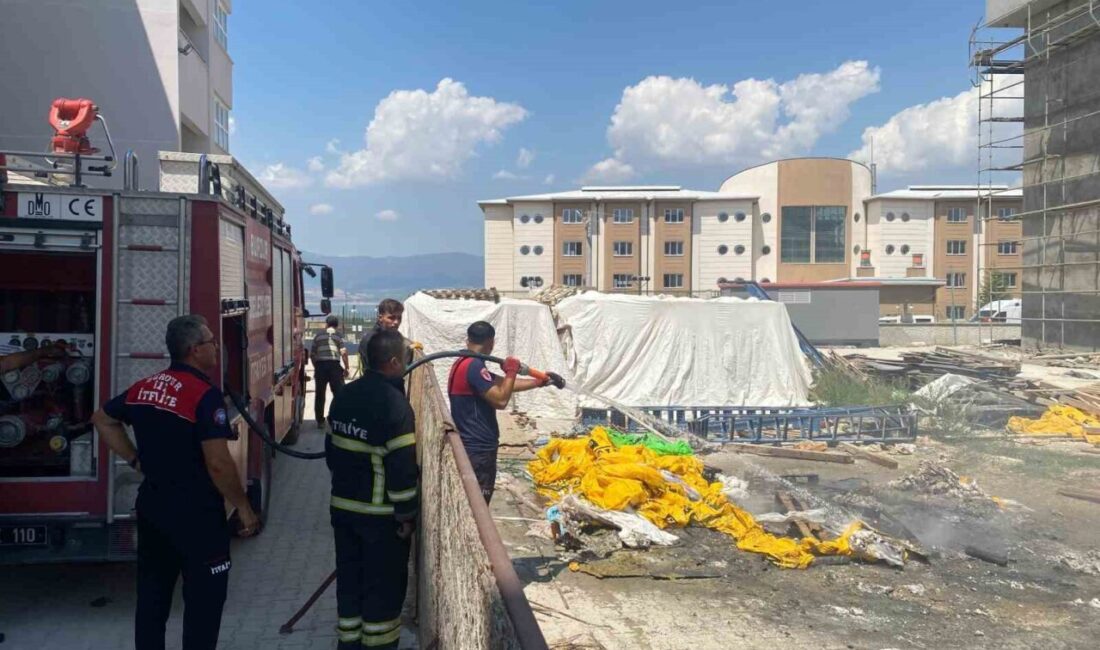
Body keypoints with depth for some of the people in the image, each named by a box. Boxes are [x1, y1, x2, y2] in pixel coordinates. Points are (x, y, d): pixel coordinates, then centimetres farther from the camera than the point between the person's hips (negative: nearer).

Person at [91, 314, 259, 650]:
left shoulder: (143, 388, 5)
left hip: (152, 506, 8)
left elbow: (102, 420, 21)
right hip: (195, 513, -8)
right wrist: (243, 508, -12)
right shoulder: (205, 394, -20)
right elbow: (218, 464, -24)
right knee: (204, 597, 4)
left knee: (152, 593, 17)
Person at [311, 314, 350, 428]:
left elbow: (312, 354, 11)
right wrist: (347, 367, 0)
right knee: (339, 393, 6)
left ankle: (320, 421, 15)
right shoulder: (338, 336, 5)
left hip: (320, 365, 2)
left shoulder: (318, 336, 12)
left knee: (320, 394, 11)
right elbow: (343, 353, -8)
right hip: (334, 365, -2)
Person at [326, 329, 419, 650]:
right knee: (384, 584, 7)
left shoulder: (344, 395, 4)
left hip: (342, 506, 7)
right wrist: (407, 514, -13)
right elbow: (401, 465, -21)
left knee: (349, 576, 17)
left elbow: (332, 448, 13)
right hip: (381, 513, -7)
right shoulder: (394, 403, -20)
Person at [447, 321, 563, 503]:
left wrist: (540, 381, 18)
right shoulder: (474, 366, -20)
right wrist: (512, 371, -9)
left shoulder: (463, 364, 13)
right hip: (478, 449, -10)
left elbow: (503, 385, 17)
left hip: (470, 445, 10)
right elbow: (501, 400, -22)